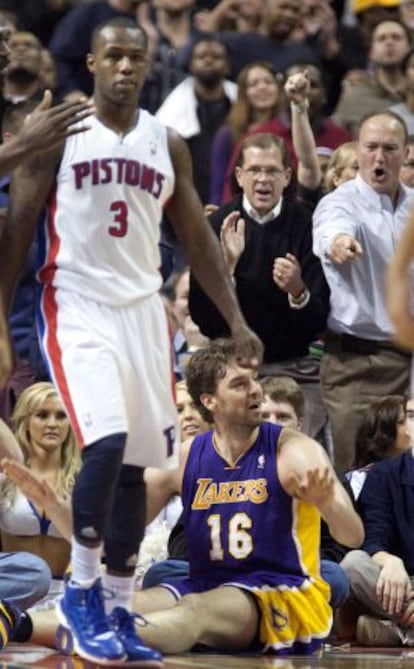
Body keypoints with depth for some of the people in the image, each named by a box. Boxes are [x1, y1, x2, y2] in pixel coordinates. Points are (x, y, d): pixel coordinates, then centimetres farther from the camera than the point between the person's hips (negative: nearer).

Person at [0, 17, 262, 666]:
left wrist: (236, 321, 9)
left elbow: (196, 237, 15)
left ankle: (119, 614, 13)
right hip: (77, 310, -5)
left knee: (135, 466, 5)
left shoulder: (167, 144, 9)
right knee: (106, 443, -21)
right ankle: (82, 589, -5)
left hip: (144, 312, 5)